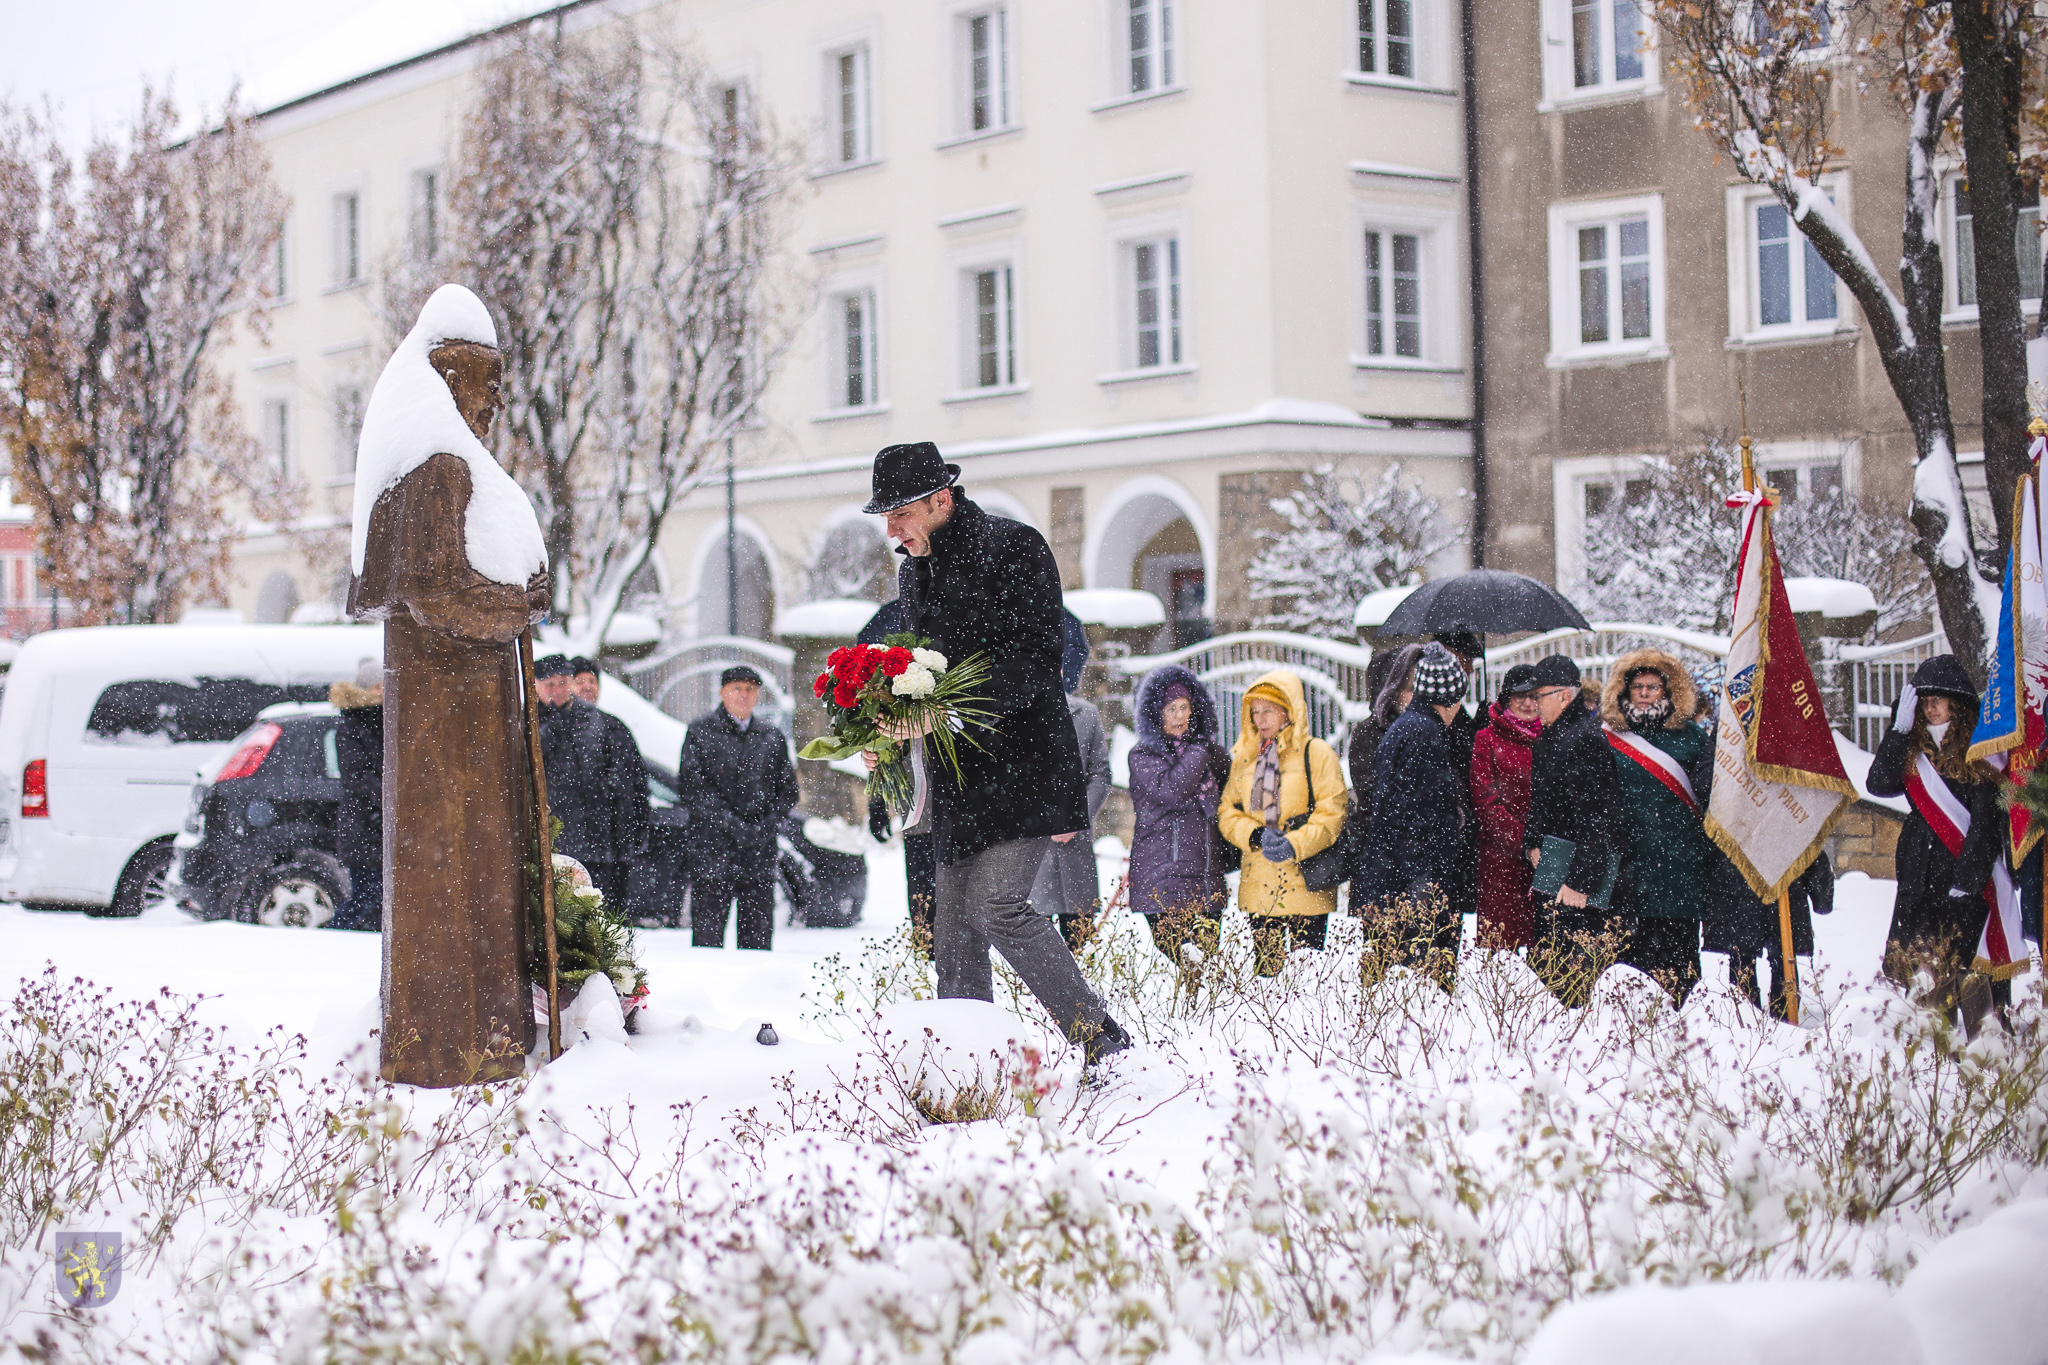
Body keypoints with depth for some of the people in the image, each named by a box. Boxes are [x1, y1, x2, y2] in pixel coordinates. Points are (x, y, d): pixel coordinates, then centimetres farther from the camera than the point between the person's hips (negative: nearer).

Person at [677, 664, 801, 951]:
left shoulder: (772, 737, 16)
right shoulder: (700, 731, 5)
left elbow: (788, 789, 15)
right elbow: (690, 784, -4)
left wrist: (767, 825, -3)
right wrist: (730, 823, -12)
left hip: (760, 846, 3)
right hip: (712, 844, -3)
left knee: (759, 931, 2)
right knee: (708, 928, -6)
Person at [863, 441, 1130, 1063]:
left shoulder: (1013, 547, -8)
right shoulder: (914, 568, 16)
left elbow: (1033, 660, -17)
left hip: (1022, 761, -8)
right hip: (957, 778, 8)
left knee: (996, 904, -19)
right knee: (954, 933, 5)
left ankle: (1100, 1037, -10)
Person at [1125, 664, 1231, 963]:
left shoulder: (1211, 752, 16)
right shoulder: (1143, 756, 1)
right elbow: (1171, 790, -16)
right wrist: (1199, 754, -6)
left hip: (1207, 883, 5)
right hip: (1161, 881, -5)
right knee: (1174, 964, -13)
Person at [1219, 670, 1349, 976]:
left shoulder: (1317, 753, -2)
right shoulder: (1243, 757, 13)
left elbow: (1332, 813, -6)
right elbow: (1227, 812, 12)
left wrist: (1295, 844, -19)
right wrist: (1255, 835, -8)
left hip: (1305, 881, -4)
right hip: (1259, 883, 4)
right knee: (1264, 965, 4)